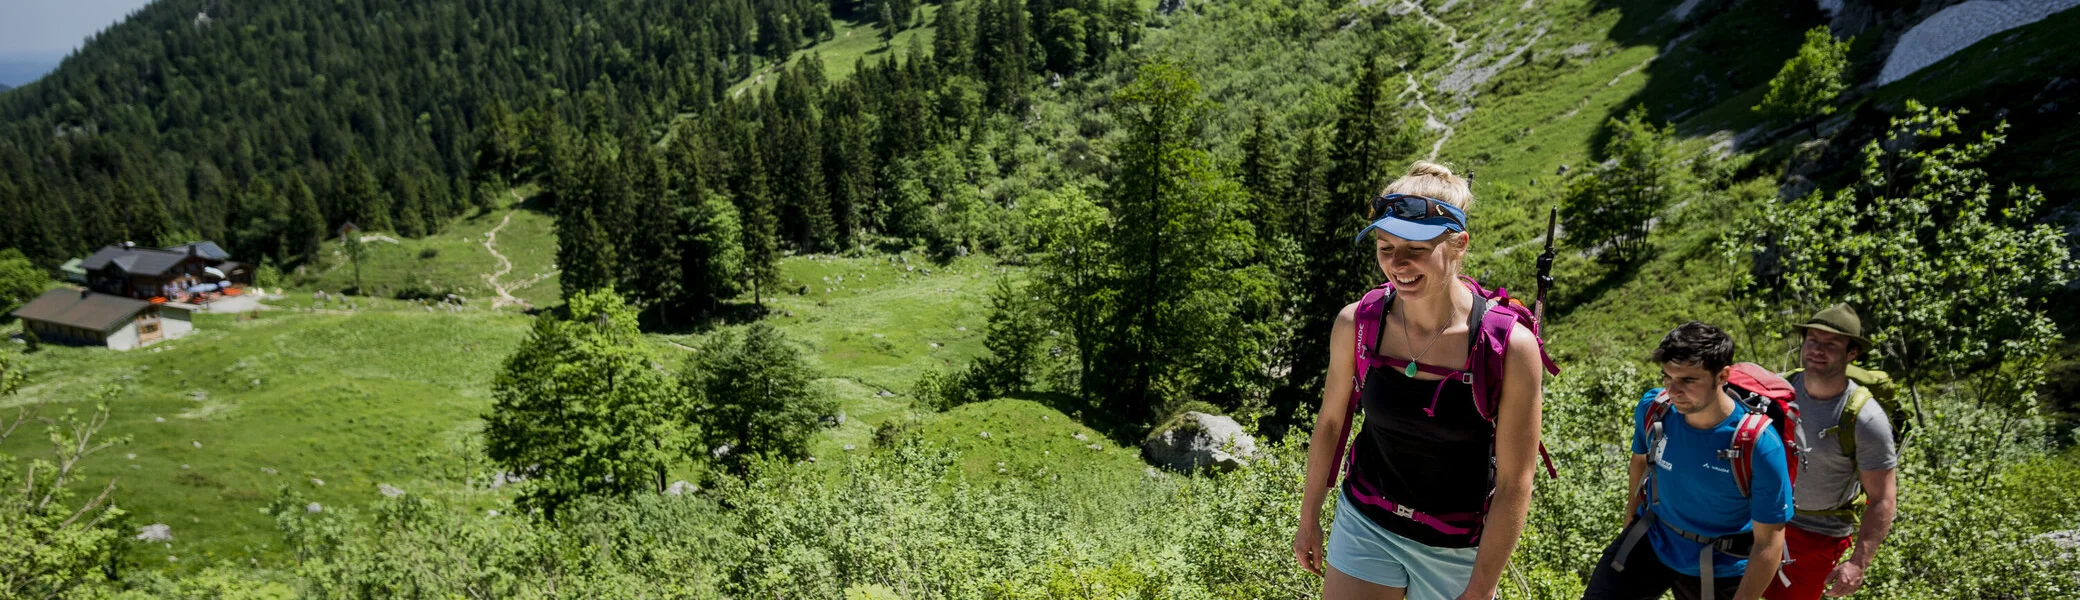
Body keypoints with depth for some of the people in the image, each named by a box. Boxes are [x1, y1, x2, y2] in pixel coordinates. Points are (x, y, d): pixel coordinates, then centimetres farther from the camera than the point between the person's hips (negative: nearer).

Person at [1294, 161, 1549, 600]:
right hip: (1366, 525, 2)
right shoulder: (1356, 323, -13)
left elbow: (1513, 485, -15)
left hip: (1459, 546, -2)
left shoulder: (1509, 346, -21)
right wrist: (1309, 518, 11)